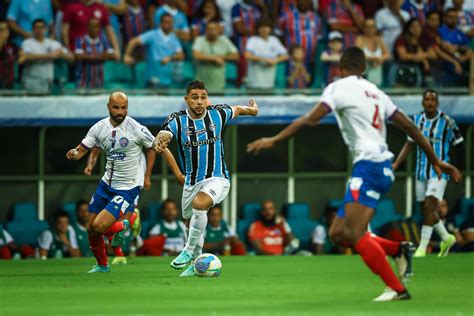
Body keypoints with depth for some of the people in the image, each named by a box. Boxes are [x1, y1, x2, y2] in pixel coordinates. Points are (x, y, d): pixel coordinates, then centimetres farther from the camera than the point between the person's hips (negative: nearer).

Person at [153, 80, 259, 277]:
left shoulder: (218, 114, -8)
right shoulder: (178, 120, -13)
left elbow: (236, 110, 15)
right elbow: (164, 133, -34)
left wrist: (251, 110, 33)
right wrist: (160, 141, -58)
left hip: (217, 178, -3)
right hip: (191, 182, 3)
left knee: (199, 203, -33)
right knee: (190, 223, 18)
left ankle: (189, 251, -18)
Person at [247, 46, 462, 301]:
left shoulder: (339, 87, -1)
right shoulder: (375, 91, 20)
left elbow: (310, 119, -13)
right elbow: (409, 127, 19)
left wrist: (274, 140, -9)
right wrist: (435, 161, 24)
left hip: (368, 165, -8)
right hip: (382, 166, 8)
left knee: (355, 235, -14)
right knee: (338, 233, 9)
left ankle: (396, 288, -17)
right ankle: (399, 249, 7)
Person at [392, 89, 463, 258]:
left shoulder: (446, 122, -8)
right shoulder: (417, 120, 5)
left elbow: (458, 145, -1)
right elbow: (409, 144, 10)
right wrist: (396, 164, 1)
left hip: (439, 171, -5)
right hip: (421, 172, 5)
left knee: (430, 206, -17)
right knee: (426, 210, 9)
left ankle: (422, 248, -16)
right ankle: (447, 238, 32)